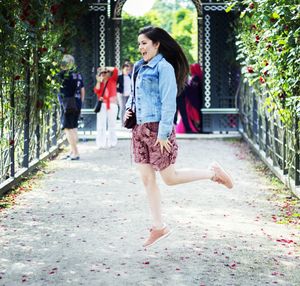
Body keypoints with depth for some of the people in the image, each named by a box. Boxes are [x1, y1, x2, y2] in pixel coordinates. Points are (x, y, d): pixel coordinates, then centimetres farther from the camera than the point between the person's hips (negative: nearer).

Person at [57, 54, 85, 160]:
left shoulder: (64, 74, -14)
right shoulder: (78, 75, 10)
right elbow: (83, 90, 16)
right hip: (77, 103, 8)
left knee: (68, 128, -4)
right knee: (73, 128, 17)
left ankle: (75, 153, -7)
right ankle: (72, 151, 25)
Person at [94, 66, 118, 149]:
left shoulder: (112, 80, 6)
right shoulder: (100, 83, 12)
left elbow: (115, 70, -7)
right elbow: (96, 91, -3)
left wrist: (106, 68, -1)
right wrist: (98, 81, -6)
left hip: (112, 104, -2)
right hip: (102, 105, 2)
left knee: (111, 124, 3)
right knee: (101, 124, -3)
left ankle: (111, 142, 9)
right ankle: (101, 143, -3)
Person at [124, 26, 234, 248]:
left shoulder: (164, 67, -12)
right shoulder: (139, 67, 12)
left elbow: (169, 103, -16)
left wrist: (163, 133, -19)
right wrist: (128, 109, 4)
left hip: (157, 129, -8)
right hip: (139, 129, 8)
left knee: (169, 177, 0)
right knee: (147, 179, 8)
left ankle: (213, 172, 19)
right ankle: (159, 227, 17)